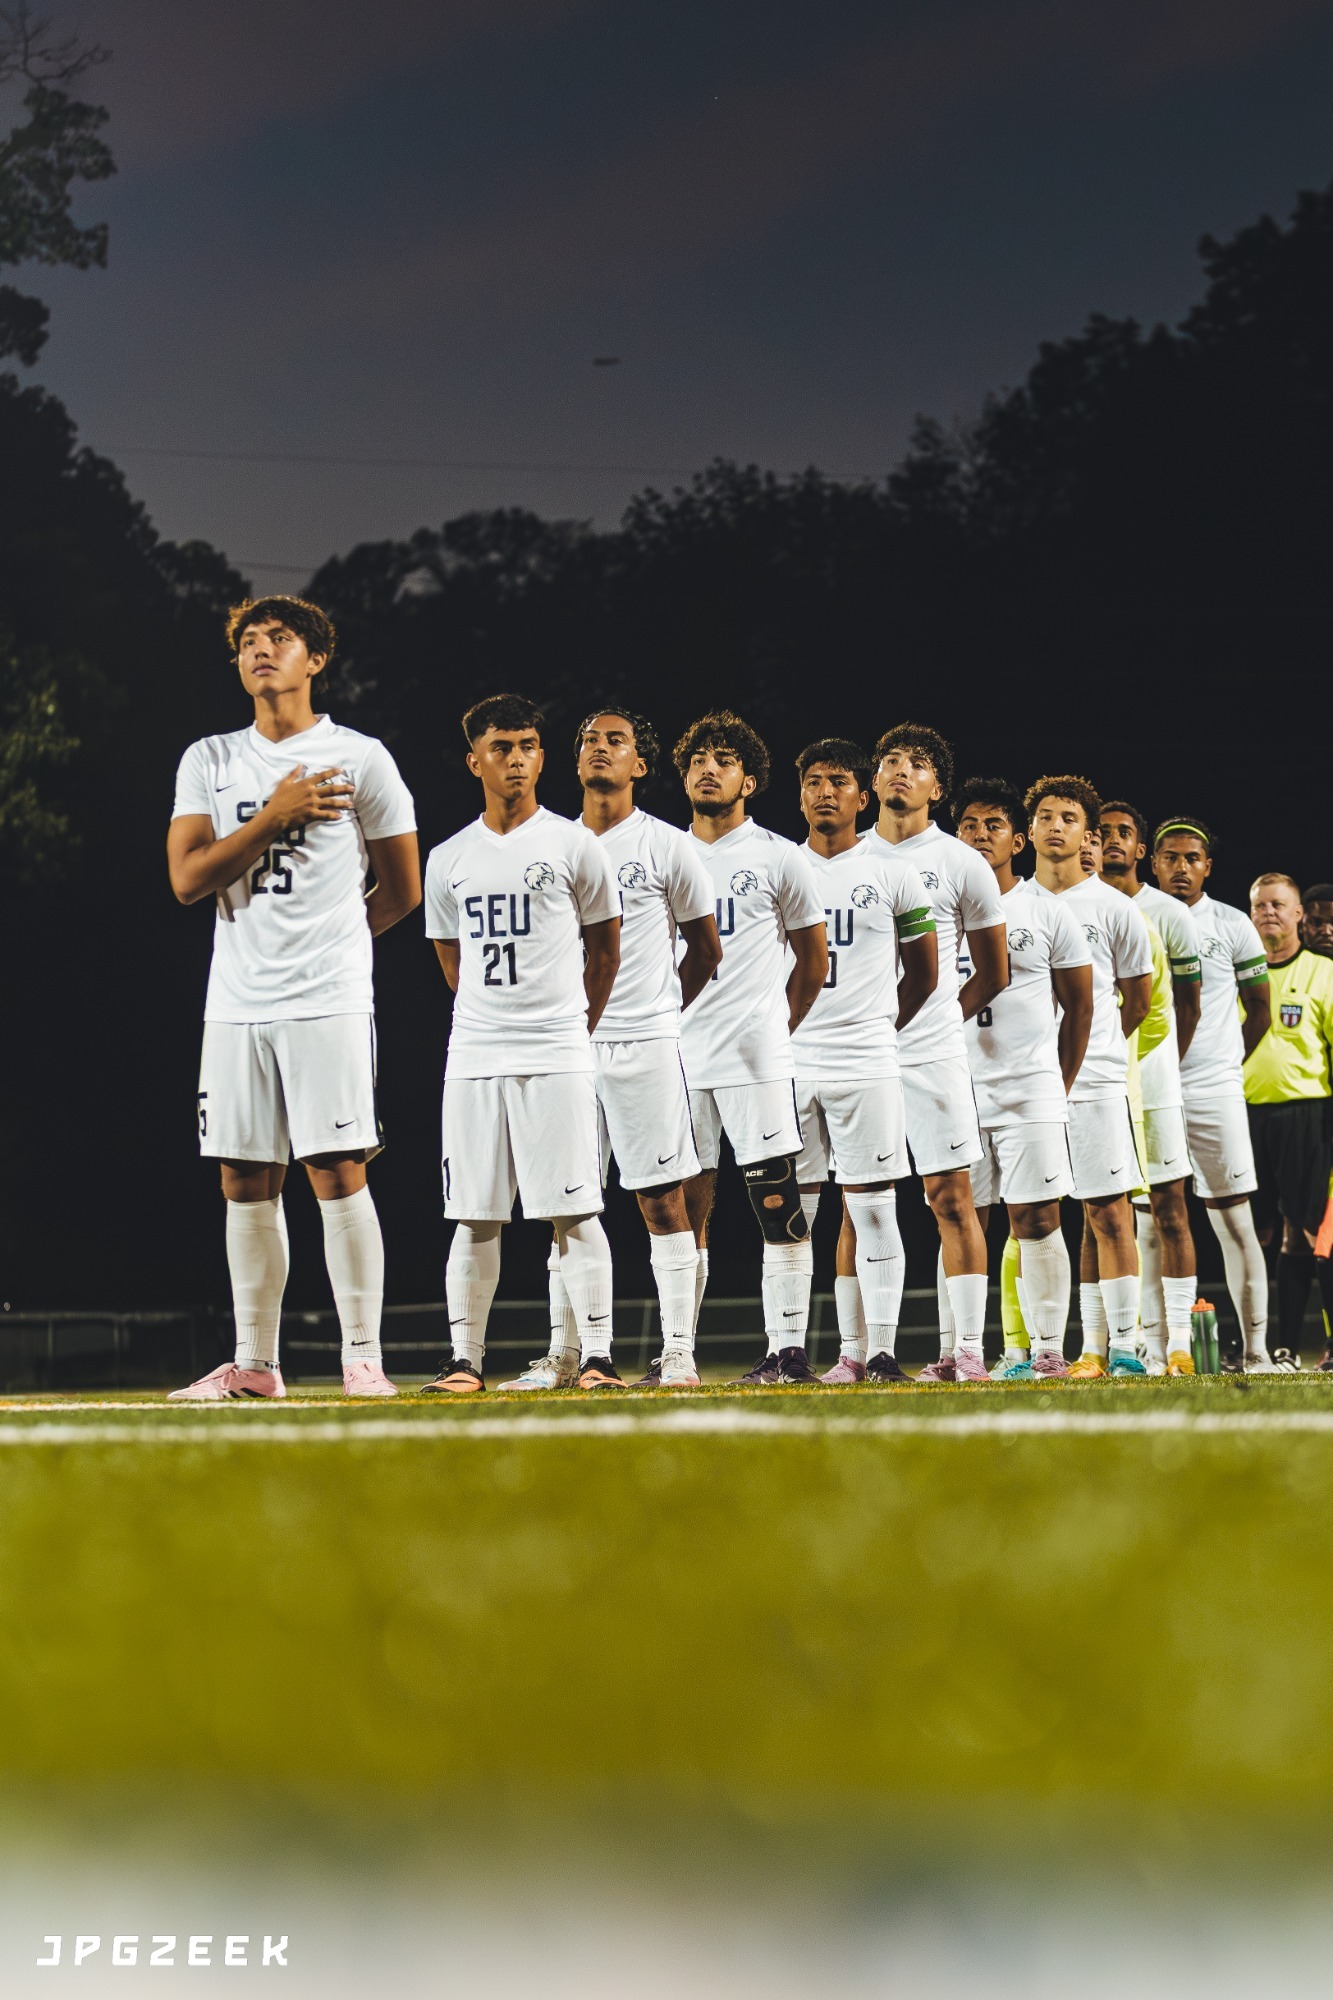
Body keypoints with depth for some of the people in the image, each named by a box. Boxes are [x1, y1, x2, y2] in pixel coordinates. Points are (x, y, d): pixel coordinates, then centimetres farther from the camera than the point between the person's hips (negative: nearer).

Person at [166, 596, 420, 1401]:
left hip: (328, 1002, -4)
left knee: (338, 1174, -8)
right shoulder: (208, 761, 11)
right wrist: (274, 817, -8)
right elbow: (187, 880, -1)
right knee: (246, 1183, 5)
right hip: (236, 1004, 4)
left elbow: (403, 891, 8)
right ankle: (254, 1365, 12)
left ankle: (364, 1358, -3)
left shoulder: (360, 759, 2)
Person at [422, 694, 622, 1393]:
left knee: (573, 1211, -6)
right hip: (473, 1057, 3)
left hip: (558, 1055, -3)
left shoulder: (575, 845, 2)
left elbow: (605, 947, 12)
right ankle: (465, 1360, 8)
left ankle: (596, 1355, -4)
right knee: (475, 1216, 4)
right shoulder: (448, 861, 10)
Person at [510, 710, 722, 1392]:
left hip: (645, 1044, -4)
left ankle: (677, 1351, 0)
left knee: (663, 1201, -3)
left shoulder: (667, 848, 0)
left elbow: (705, 950, 8)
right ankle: (562, 1353, 9)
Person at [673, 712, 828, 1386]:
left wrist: (776, 1026, 7)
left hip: (756, 1055, -3)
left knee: (777, 1202, -6)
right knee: (686, 1204, 4)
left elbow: (813, 959, 10)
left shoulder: (778, 858, 3)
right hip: (678, 1058, 4)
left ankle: (788, 1350, -5)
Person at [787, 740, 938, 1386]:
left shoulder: (893, 873, 4)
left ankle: (879, 1350, -1)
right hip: (789, 1060, 2)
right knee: (790, 1213, 2)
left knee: (872, 1210, -3)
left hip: (866, 1061, -2)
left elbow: (924, 972, 12)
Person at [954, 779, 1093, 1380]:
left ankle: (1047, 1348, 0)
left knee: (1036, 1221, -4)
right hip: (957, 1087, 1)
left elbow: (1079, 1005, 11)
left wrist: (1061, 1084, 8)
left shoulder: (1048, 912, 6)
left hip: (1032, 1087, -1)